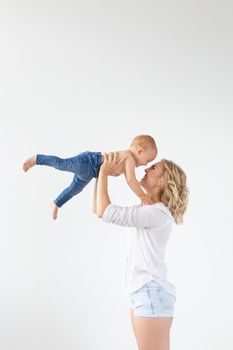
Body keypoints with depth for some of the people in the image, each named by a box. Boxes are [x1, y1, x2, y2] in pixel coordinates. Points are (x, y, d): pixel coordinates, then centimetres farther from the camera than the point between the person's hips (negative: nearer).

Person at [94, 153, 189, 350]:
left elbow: (104, 212, -19)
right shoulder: (148, 211, 15)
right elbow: (98, 209, 17)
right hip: (141, 292, 10)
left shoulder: (158, 213, -15)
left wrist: (104, 173, -8)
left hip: (152, 293, -10)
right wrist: (101, 174, 10)